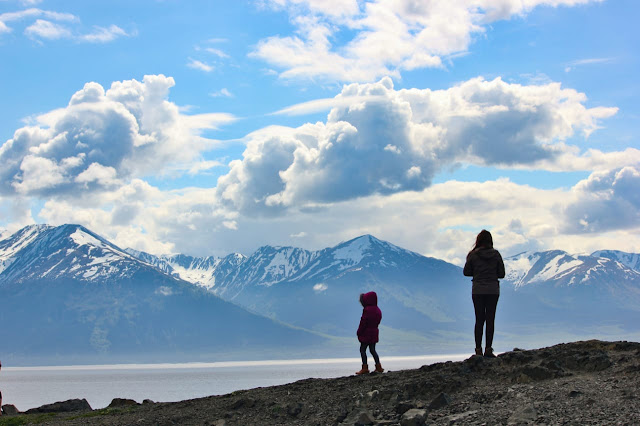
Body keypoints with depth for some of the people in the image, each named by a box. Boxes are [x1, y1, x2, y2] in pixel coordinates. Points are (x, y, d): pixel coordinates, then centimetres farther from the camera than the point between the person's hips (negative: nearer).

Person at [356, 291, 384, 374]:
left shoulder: (367, 309, -18)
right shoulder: (377, 310, 7)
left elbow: (363, 322, -17)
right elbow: (378, 321, 13)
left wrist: (359, 332, -7)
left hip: (366, 333, -8)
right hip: (374, 333, 8)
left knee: (362, 350, 0)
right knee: (372, 350, 15)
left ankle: (365, 368, -3)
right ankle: (378, 367, 12)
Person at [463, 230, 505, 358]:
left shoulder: (473, 255, -5)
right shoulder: (496, 254, -2)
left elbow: (466, 272, 0)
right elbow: (501, 273, 0)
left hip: (478, 291, 0)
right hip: (493, 290, 0)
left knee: (479, 320, 6)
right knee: (490, 319, 3)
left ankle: (478, 349, 4)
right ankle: (488, 349, -2)